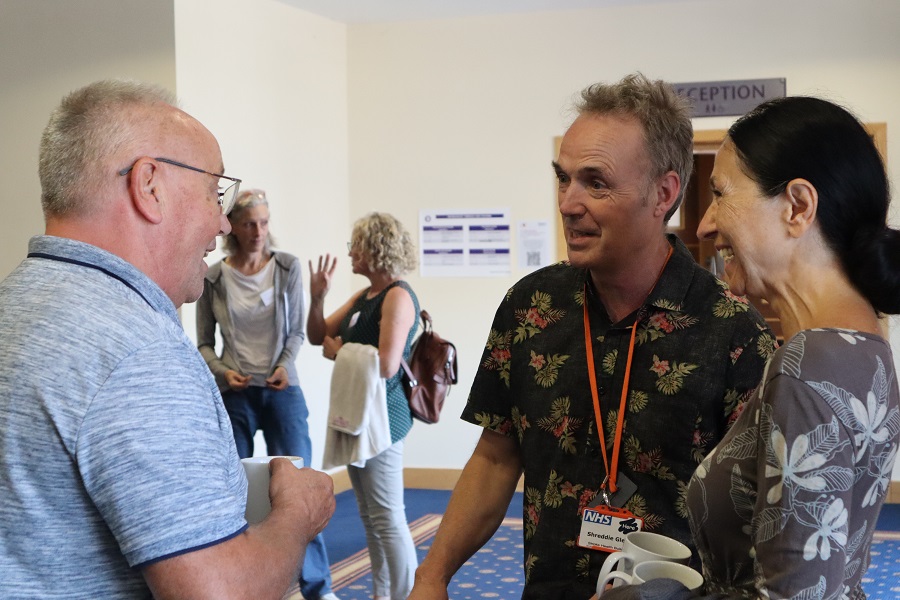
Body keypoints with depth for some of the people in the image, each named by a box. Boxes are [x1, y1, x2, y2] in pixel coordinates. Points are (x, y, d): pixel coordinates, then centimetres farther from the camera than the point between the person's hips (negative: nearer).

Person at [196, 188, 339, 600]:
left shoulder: (287, 267, 1)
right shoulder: (214, 278, -1)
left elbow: (296, 329, 6)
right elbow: (204, 343, 5)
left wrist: (285, 365, -11)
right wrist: (222, 371, -13)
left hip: (282, 389, 0)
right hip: (234, 393, 0)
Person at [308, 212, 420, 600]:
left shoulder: (398, 296, -14)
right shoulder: (363, 296, 14)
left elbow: (387, 365, -24)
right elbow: (318, 336, 16)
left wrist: (339, 352, -11)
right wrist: (317, 297, 0)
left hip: (382, 415, -10)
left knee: (388, 517, -7)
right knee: (370, 516, 15)